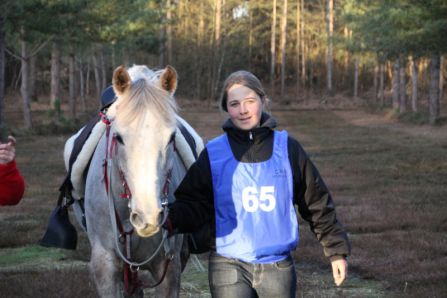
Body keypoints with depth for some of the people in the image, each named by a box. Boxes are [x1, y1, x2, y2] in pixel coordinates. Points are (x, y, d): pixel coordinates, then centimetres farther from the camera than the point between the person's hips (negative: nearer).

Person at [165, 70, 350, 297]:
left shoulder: (287, 149, 2)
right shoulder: (213, 154, -1)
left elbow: (317, 204, 7)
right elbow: (195, 206, -4)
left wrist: (336, 250, 8)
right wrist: (170, 219, -24)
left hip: (278, 268, 2)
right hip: (229, 267, -1)